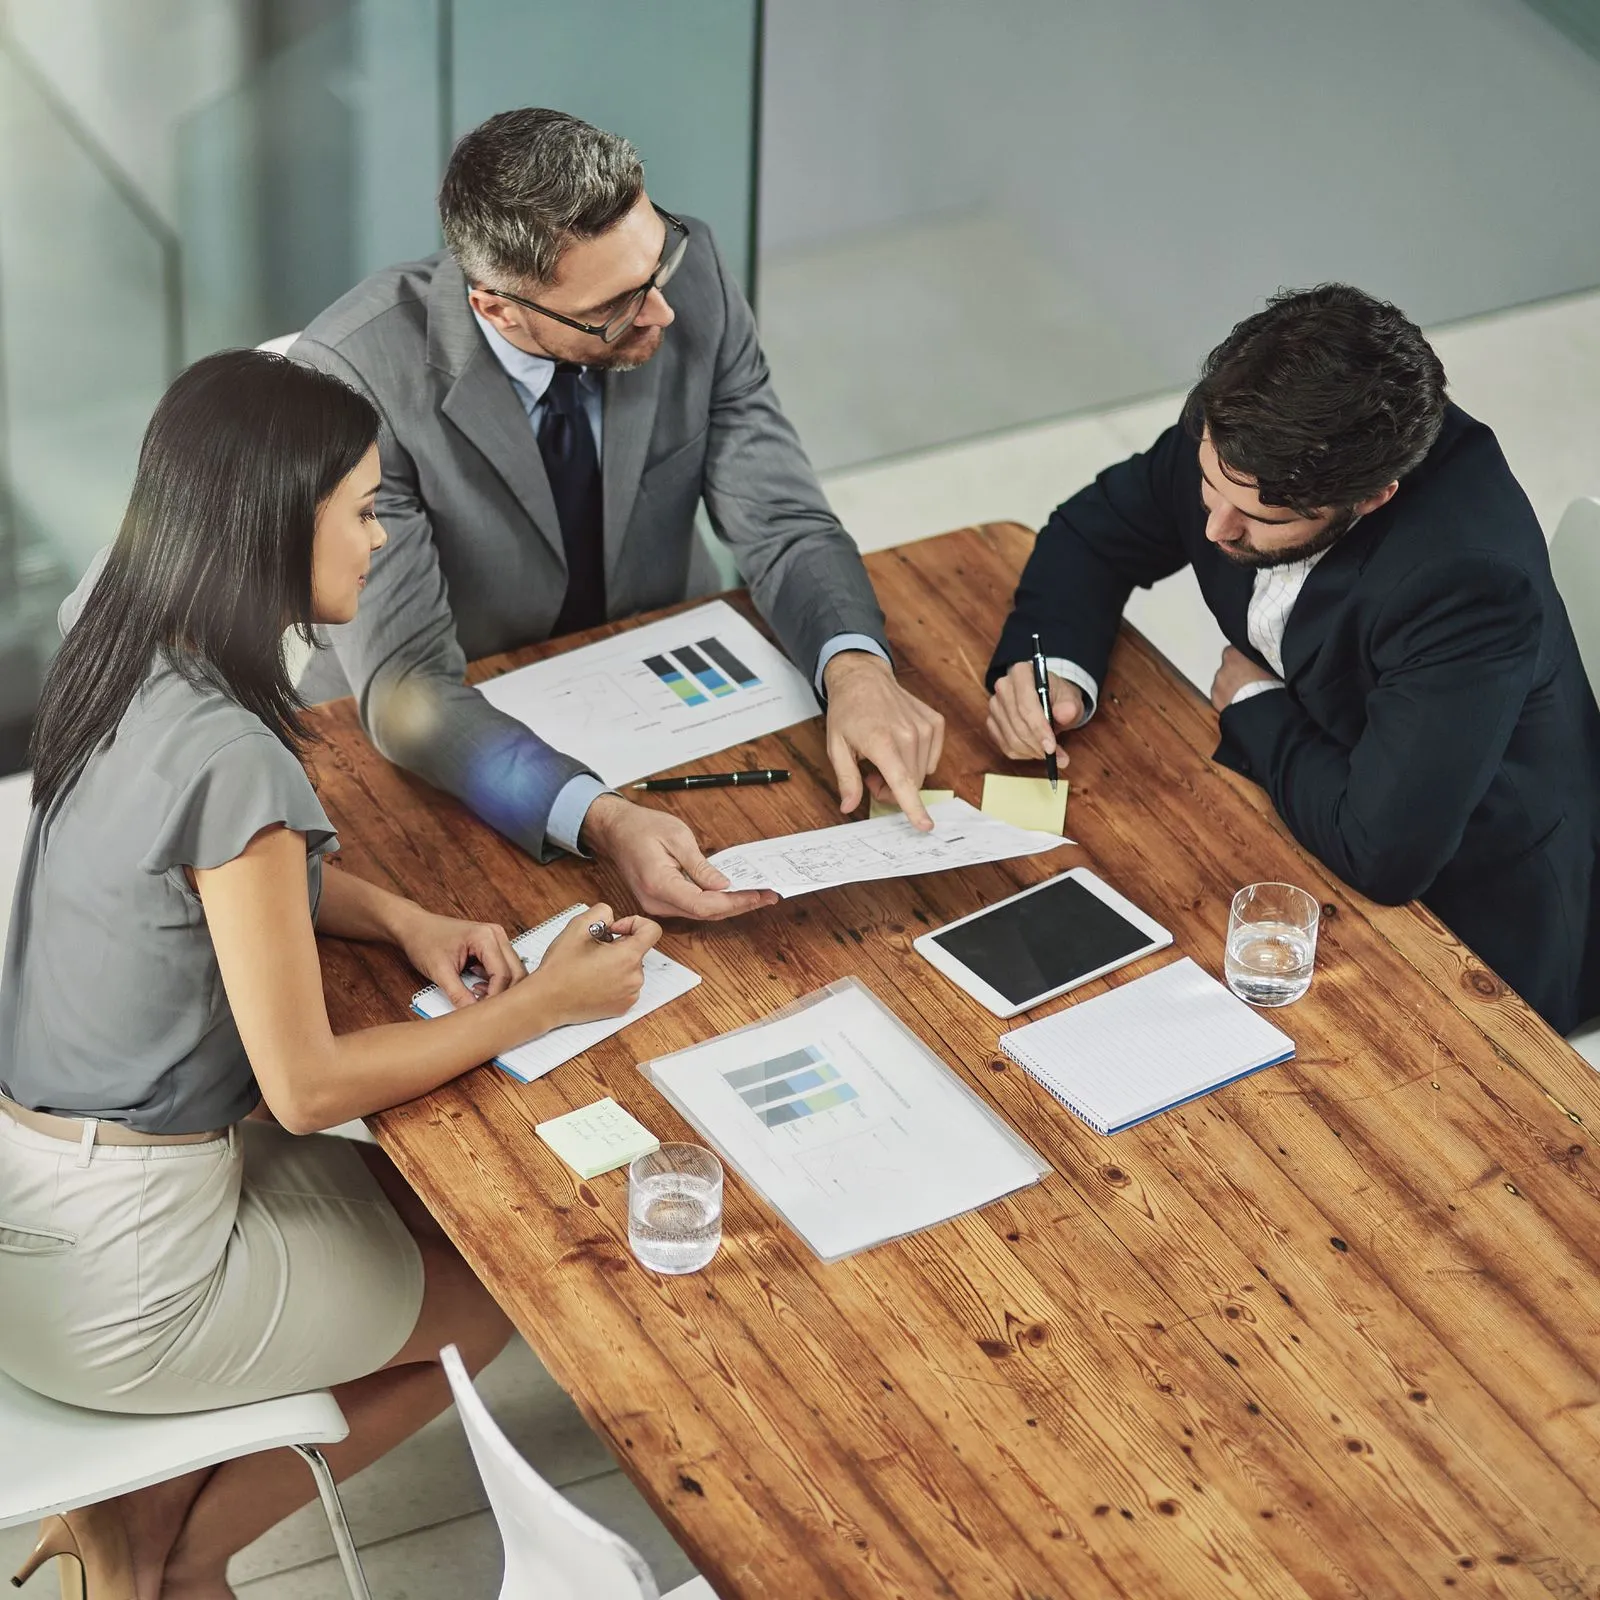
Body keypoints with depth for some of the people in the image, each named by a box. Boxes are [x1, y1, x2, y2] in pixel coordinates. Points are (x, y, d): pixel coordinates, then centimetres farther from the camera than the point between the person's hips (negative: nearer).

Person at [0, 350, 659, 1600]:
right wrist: (543, 1006, -10)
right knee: (505, 1284, 14)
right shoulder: (228, 757, -27)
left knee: (434, 1201, 24)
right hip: (113, 1278, -8)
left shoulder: (128, 670, 0)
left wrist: (399, 919, 3)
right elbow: (306, 1085, -20)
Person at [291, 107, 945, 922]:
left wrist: (856, 668, -30)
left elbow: (783, 520, -7)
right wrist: (597, 819, -46)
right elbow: (407, 680, -29)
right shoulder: (355, 373, -27)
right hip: (454, 763, -4)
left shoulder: (688, 276, -15)